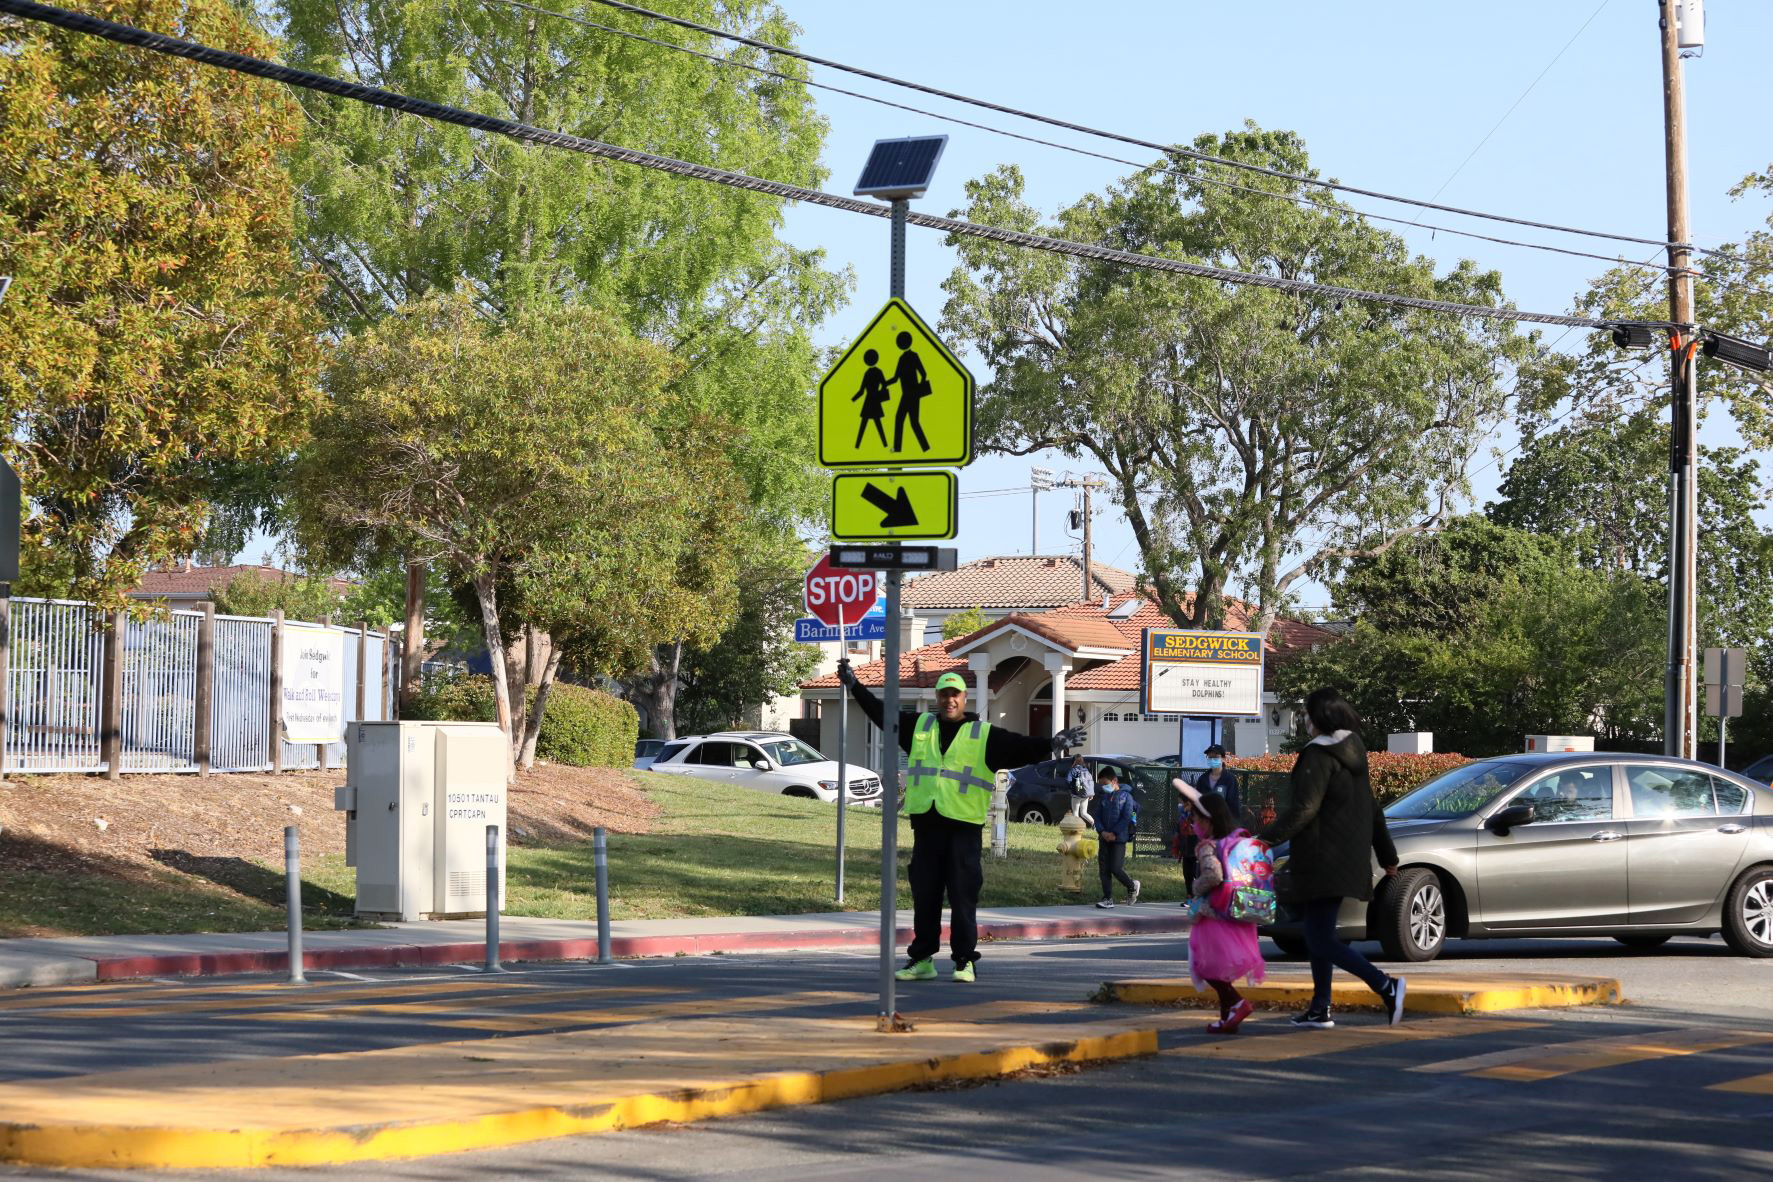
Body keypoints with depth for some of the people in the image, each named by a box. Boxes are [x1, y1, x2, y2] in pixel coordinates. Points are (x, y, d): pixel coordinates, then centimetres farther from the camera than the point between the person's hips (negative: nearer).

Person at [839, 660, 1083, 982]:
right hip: (926, 826, 3)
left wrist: (1051, 745, -19)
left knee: (963, 897, -4)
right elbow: (880, 713, 20)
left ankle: (965, 961, 1)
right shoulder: (918, 726, 14)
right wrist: (854, 686, 19)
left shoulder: (985, 736, 6)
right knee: (924, 896, 7)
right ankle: (922, 960, 13)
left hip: (964, 826, -3)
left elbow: (1020, 748, -4)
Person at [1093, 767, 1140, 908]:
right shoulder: (1102, 798, 12)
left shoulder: (1126, 796, -3)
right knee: (1104, 870, 1)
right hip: (1104, 838, 6)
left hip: (1119, 838, -6)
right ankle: (1108, 899, 7)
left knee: (1116, 868, -11)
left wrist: (1114, 833, -14)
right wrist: (1102, 831, -10)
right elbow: (1097, 817, 8)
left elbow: (1126, 817, -10)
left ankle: (1132, 886, 16)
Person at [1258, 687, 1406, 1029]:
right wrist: (1387, 856, 28)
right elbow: (1372, 809, 22)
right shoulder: (1354, 754, 15)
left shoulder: (1319, 754, -14)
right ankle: (1320, 1009, 16)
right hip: (1350, 858, 10)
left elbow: (1304, 807, -23)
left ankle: (1386, 986, -22)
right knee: (1318, 933, 16)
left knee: (1321, 940, -11)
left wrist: (1267, 839, -25)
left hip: (1323, 860, -10)